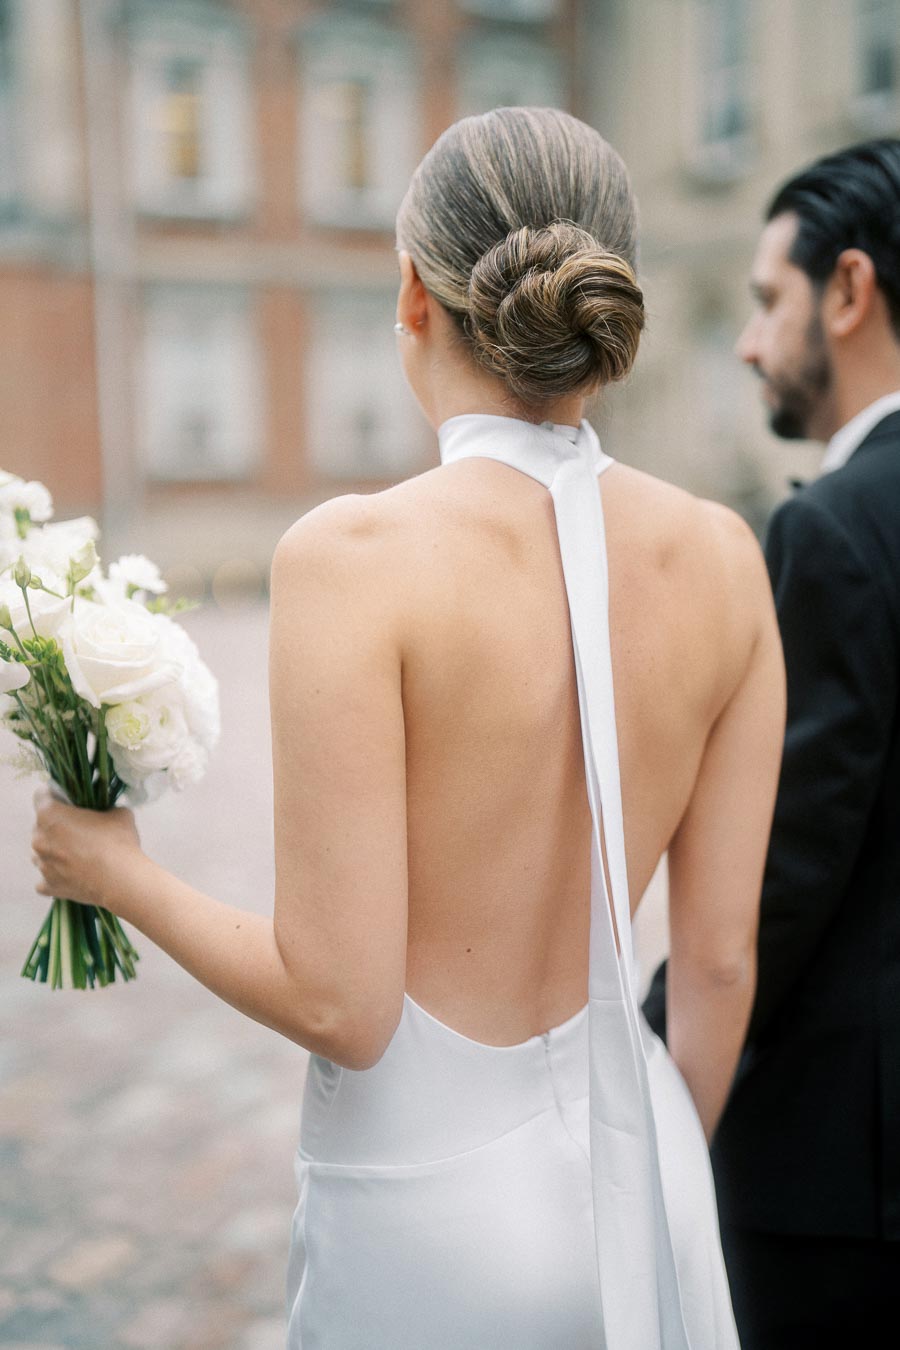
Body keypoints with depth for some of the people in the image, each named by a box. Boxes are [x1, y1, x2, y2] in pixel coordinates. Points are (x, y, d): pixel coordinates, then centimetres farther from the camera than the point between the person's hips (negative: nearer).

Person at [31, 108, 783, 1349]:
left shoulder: (354, 558, -20)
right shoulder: (719, 557, -6)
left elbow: (338, 1001, -18)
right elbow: (721, 958, 0)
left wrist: (119, 875, -1)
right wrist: (665, 1187, 17)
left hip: (430, 1195, -4)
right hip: (635, 1177, 4)